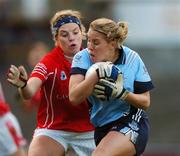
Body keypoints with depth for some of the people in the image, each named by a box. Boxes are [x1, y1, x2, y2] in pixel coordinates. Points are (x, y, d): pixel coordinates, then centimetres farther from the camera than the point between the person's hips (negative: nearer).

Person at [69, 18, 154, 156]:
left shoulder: (132, 59, -10)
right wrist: (96, 74, -34)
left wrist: (121, 93, -22)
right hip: (102, 128, 5)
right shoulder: (83, 57, -9)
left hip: (132, 123, -5)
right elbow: (74, 97, -22)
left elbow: (145, 102, -4)